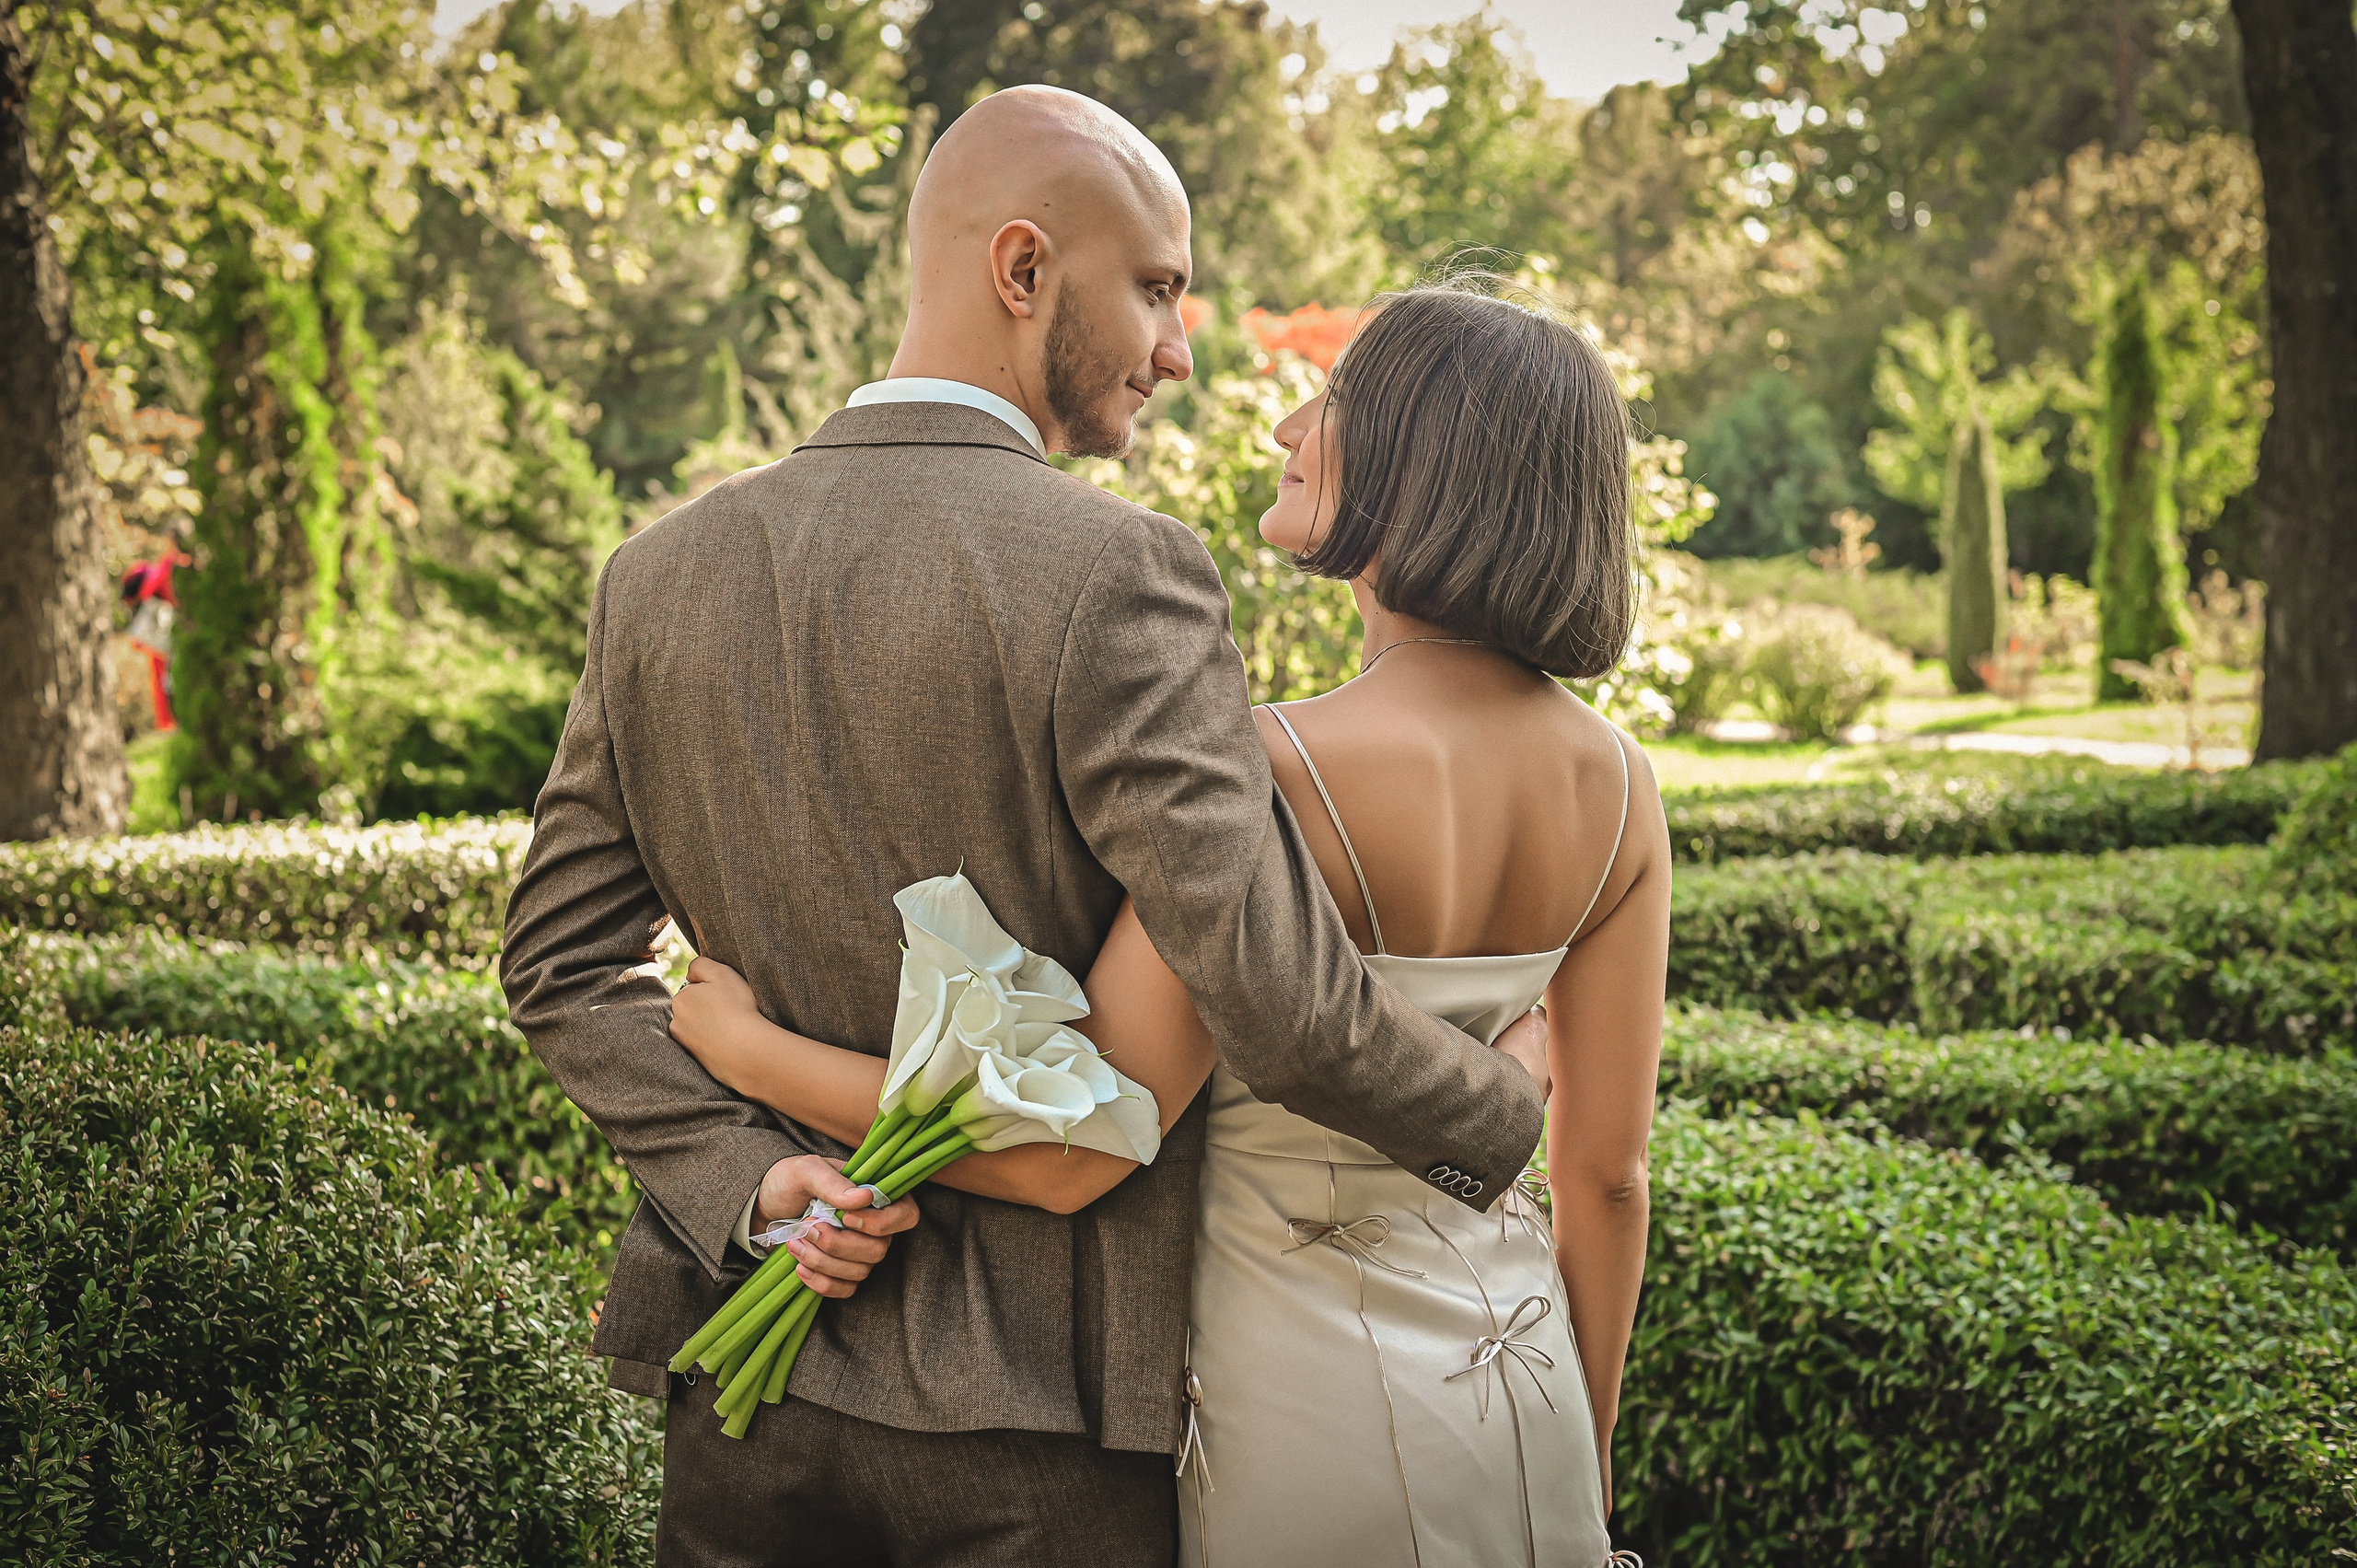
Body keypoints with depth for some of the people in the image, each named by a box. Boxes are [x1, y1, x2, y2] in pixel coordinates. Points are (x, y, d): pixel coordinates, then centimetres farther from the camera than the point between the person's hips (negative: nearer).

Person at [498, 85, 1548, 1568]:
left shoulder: (663, 571, 2)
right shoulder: (1114, 578, -17)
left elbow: (565, 960, 4)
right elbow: (1285, 1009, -20)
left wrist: (744, 1179, -4)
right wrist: (1499, 1113, -3)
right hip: (1036, 1411, -5)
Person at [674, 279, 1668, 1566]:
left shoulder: (1278, 772, -25)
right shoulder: (1612, 781, -5)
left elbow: (1071, 1152, -24)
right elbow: (1606, 1169, 2)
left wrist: (749, 1049, -13)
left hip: (1311, 1403, -5)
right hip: (1519, 1398, 6)